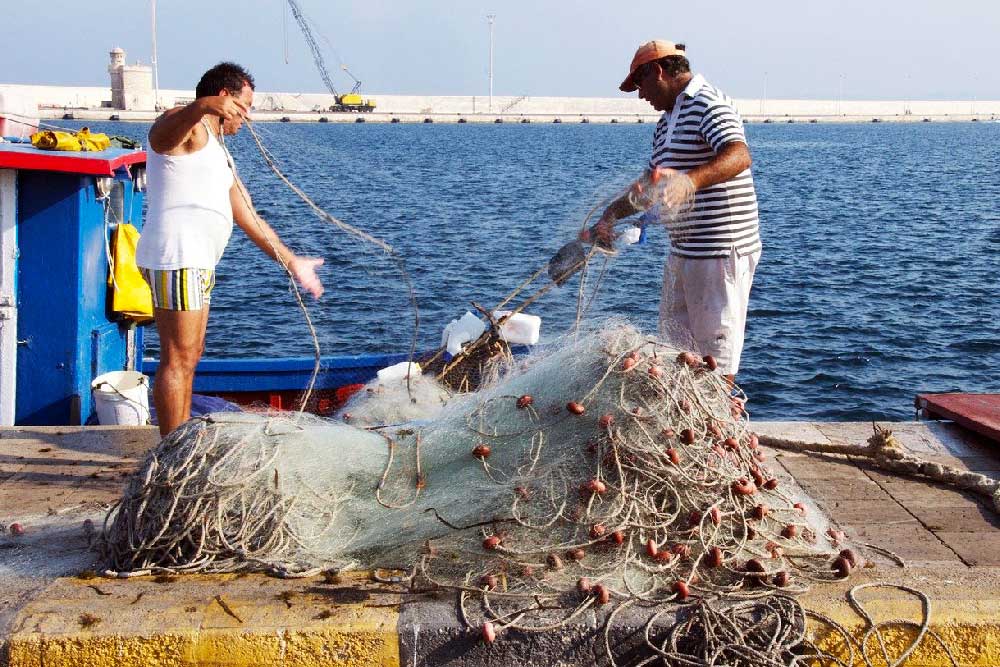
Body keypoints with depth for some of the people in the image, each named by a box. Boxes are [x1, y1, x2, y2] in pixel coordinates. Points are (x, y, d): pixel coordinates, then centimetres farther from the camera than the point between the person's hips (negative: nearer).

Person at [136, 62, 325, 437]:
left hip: (196, 264, 11)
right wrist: (202, 106, -52)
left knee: (190, 357, 18)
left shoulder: (217, 153, 25)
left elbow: (247, 217, 30)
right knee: (178, 361, -9)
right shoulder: (187, 127, -4)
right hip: (176, 257, -11)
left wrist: (290, 261, 34)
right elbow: (160, 136, -31)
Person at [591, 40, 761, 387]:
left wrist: (691, 181, -47)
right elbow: (651, 182, 28)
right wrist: (610, 215, 19)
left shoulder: (707, 102, -12)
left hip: (721, 251, -10)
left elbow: (739, 156, -31)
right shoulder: (667, 122, 19)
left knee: (717, 355, -5)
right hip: (682, 252, 10)